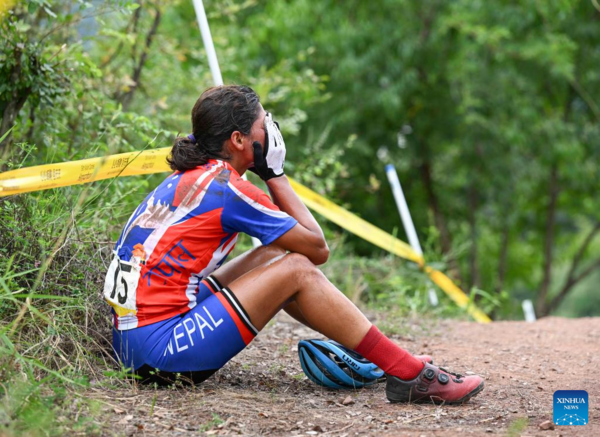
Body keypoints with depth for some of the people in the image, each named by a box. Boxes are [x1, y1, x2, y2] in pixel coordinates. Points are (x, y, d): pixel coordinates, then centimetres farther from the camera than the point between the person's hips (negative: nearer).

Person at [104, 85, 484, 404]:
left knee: (274, 256, 15)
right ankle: (410, 375, -5)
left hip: (132, 340, 10)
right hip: (159, 348, -10)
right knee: (296, 268, -8)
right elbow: (318, 248, -5)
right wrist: (275, 174, 0)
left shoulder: (189, 175, 13)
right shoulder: (227, 187, -14)